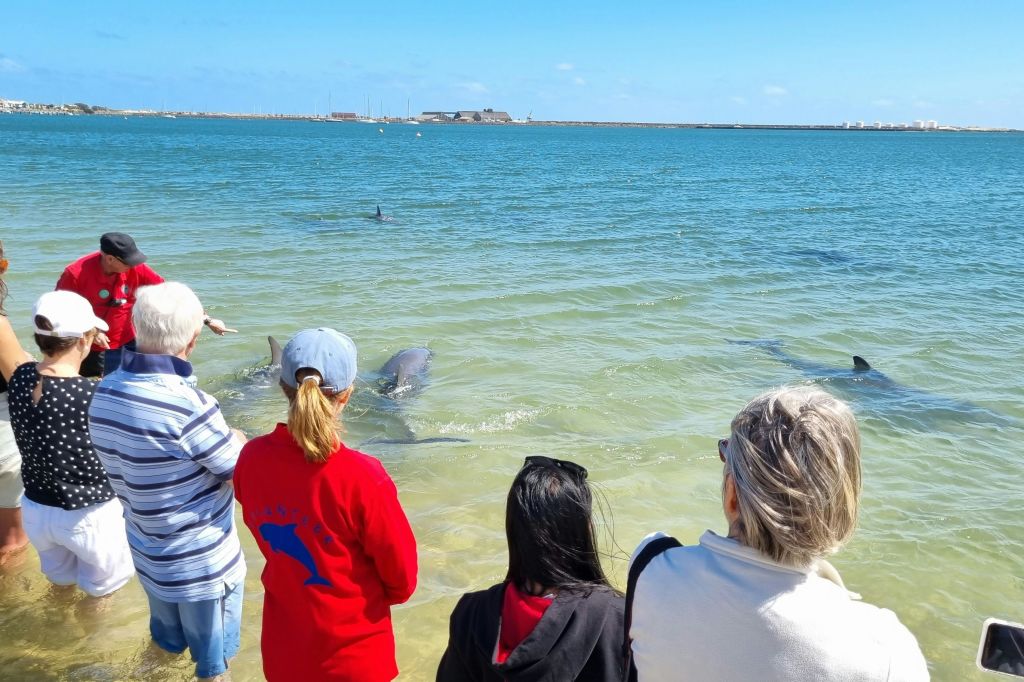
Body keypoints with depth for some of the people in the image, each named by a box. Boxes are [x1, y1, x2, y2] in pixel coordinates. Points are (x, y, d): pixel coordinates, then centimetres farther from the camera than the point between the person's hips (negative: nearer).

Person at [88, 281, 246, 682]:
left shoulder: (103, 392, -8)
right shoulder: (188, 405, -31)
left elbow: (127, 470, 5)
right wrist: (237, 442, 0)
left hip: (147, 555, 6)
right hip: (203, 565, -6)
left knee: (165, 643, 30)